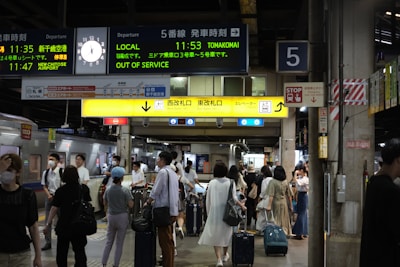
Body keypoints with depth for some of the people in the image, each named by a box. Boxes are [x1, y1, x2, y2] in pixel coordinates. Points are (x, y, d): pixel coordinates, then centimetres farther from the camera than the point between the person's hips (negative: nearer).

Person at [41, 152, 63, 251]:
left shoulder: (61, 172, -12)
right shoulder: (45, 173, 3)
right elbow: (44, 186, 9)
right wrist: (49, 195, -5)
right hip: (49, 197, 4)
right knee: (48, 220, 5)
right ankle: (48, 242, 12)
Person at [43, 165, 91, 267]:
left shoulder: (60, 191, -10)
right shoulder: (84, 189, -3)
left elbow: (54, 209, -11)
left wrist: (48, 224, -7)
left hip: (64, 226, -1)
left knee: (62, 252, 14)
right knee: (80, 251, 9)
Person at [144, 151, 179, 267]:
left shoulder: (163, 172, -12)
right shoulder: (173, 173, 15)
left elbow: (156, 191, -14)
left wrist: (148, 202, 1)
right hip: (173, 210, 9)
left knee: (165, 241, -5)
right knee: (169, 241, 16)